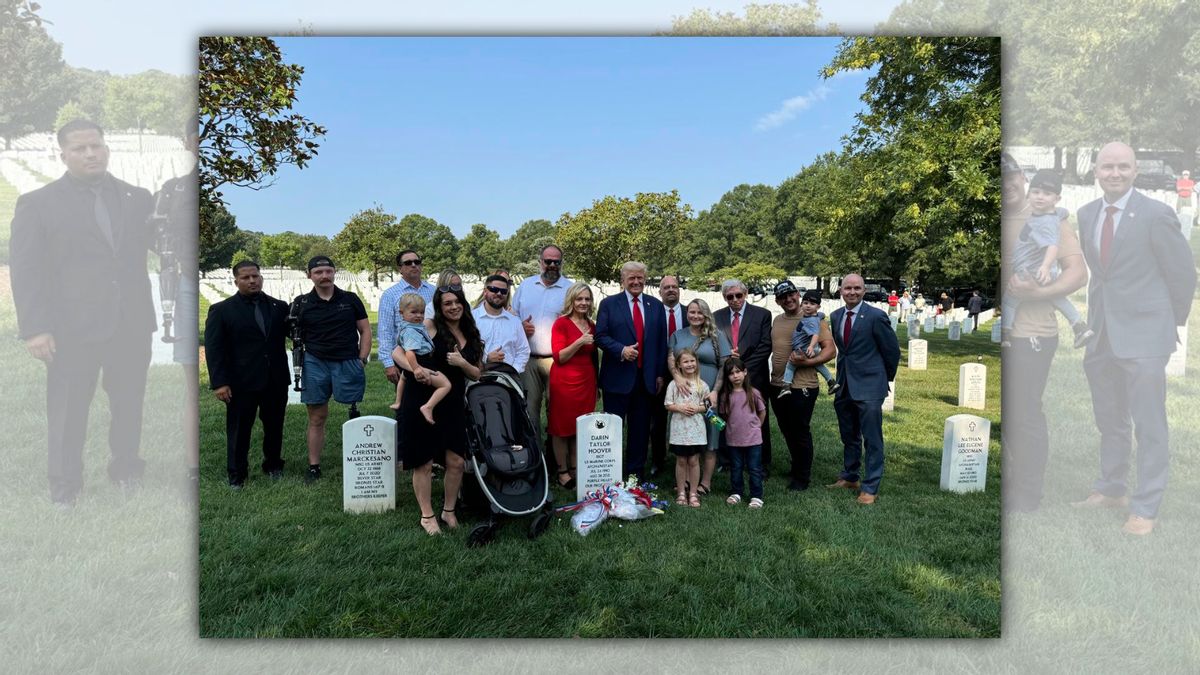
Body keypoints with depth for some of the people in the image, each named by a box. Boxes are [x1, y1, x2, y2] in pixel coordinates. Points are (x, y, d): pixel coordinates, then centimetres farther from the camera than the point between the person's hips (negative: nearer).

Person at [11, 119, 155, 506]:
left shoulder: (138, 198, 11)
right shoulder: (37, 203, 3)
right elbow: (26, 269, -2)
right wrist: (34, 327, -10)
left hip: (132, 324, 2)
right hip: (73, 328, -2)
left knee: (129, 404, 13)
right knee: (68, 410, 8)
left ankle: (126, 468, 30)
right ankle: (64, 483, 24)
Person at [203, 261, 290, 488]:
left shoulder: (279, 307, 7)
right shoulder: (221, 310, -1)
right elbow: (213, 348, -4)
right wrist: (219, 382, -11)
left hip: (276, 382, 3)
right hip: (241, 384, -3)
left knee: (274, 427, 14)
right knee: (239, 431, 7)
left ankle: (273, 465, 31)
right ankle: (237, 475, 21)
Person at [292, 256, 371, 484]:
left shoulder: (350, 299, 6)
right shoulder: (301, 303, 6)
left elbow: (365, 330, 8)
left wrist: (361, 360, 0)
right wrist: (299, 363, -3)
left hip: (348, 363, 0)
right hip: (315, 364, 1)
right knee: (316, 418, 6)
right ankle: (314, 466, 16)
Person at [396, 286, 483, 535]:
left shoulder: (471, 335, 9)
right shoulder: (429, 326, -6)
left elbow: (477, 374, 10)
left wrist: (462, 363, -11)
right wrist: (415, 368, -32)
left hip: (453, 405, 5)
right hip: (421, 403, -4)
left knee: (456, 462, 4)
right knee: (424, 463, 5)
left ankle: (449, 511, 24)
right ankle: (427, 515, 21)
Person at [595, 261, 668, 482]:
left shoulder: (656, 305, 10)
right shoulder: (609, 304, 1)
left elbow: (662, 342, 10)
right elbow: (601, 336, -4)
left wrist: (660, 374, 6)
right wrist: (621, 350, -19)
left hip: (646, 378, 3)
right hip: (618, 377, -3)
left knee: (640, 429, 10)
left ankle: (636, 474, 22)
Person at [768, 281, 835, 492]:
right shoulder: (777, 320, 12)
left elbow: (830, 350, -12)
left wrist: (807, 362, -24)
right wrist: (771, 371, 11)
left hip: (802, 387, -6)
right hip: (777, 385, 7)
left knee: (801, 432, 5)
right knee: (787, 431, 18)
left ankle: (803, 477, 20)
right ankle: (797, 468, 38)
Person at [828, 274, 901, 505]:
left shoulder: (876, 316, -13)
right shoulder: (836, 316, 6)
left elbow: (892, 350, -4)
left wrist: (886, 377, 6)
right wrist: (845, 372, 14)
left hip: (868, 386, -6)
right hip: (844, 386, 6)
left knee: (872, 440, 1)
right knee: (849, 436, 19)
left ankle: (870, 487, 10)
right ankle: (849, 477, 34)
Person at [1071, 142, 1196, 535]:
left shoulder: (1156, 215, -10)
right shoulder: (1086, 214, 7)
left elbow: (1183, 273, -3)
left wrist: (1173, 322, 5)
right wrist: (1097, 315, 12)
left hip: (1142, 334, -6)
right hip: (1100, 335, 6)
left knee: (1149, 425, 1)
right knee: (1109, 421, 17)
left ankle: (1145, 508, 12)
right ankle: (1111, 490, 32)